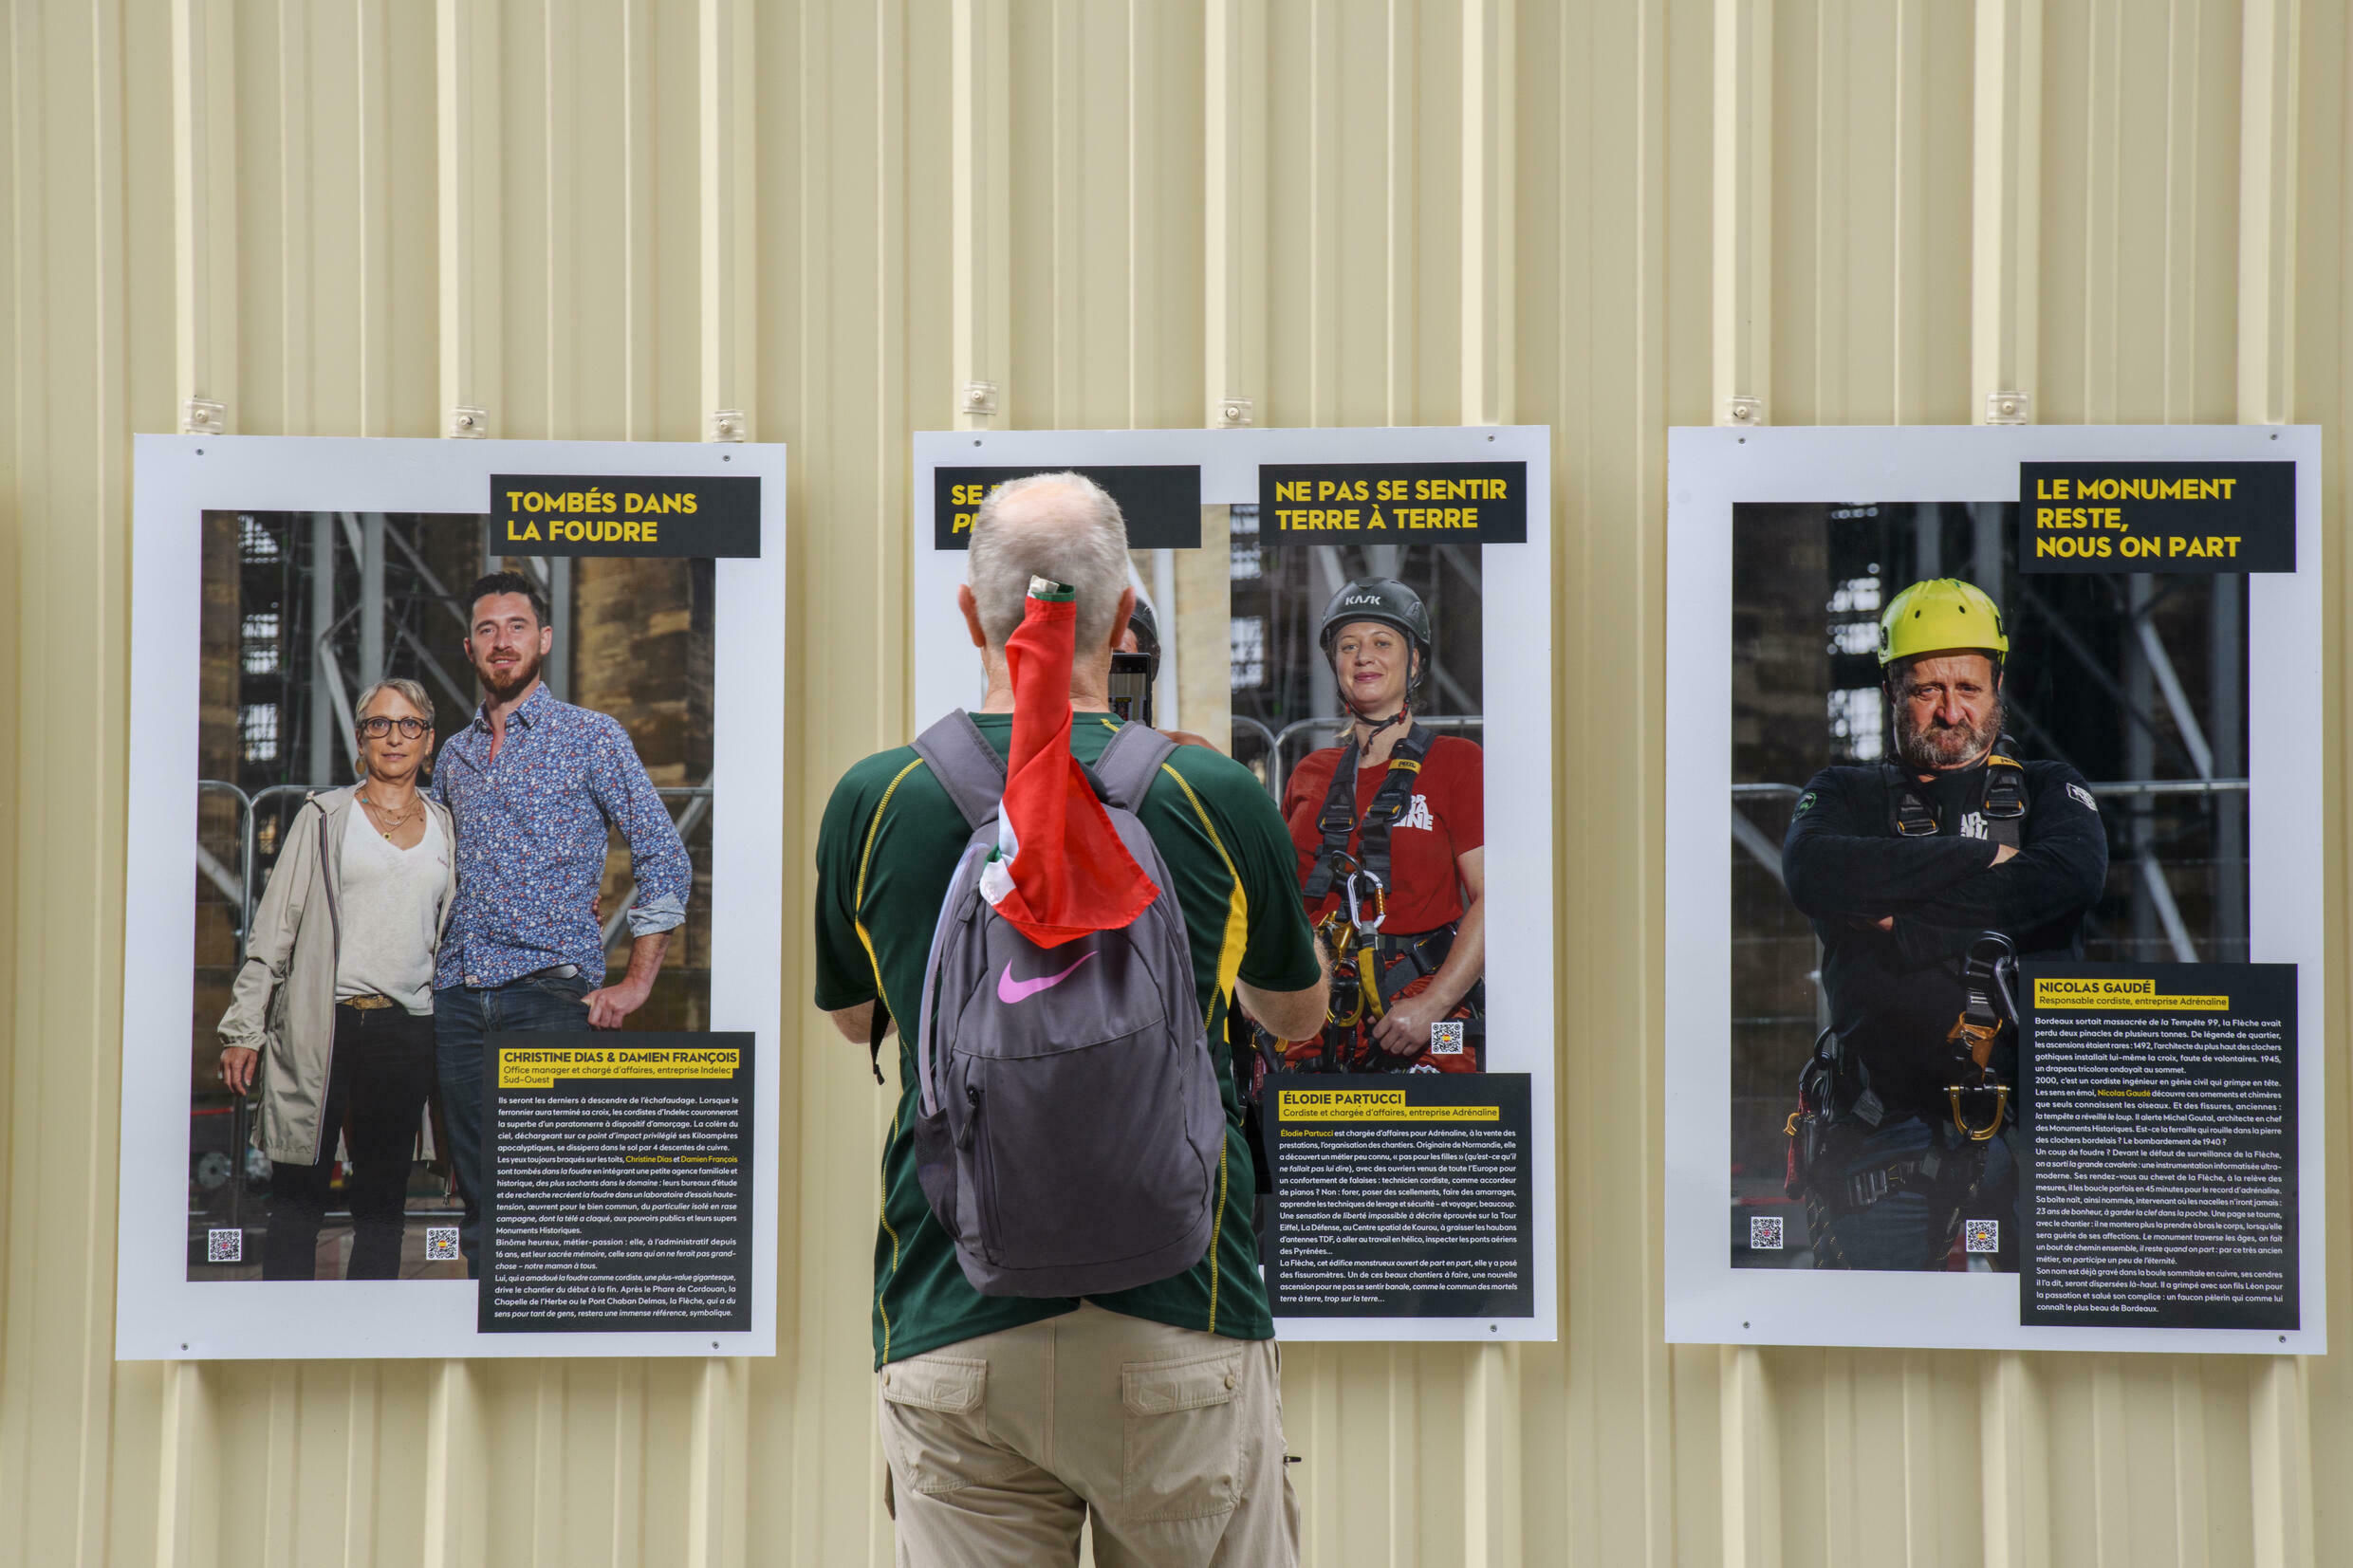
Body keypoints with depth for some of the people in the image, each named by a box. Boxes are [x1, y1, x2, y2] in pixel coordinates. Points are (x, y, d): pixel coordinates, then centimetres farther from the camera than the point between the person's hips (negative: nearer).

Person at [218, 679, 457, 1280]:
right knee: (298, 1197, -3)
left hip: (408, 1030, 2)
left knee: (382, 1201, 6)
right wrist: (244, 1029, -1)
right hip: (320, 1025, -2)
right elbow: (273, 928, 4)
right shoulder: (324, 818, 6)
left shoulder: (447, 828, 14)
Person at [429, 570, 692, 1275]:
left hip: (550, 991, -5)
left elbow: (665, 859, -1)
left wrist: (636, 983, -7)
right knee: (480, 1198, 5)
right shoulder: (454, 754, 17)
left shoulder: (592, 737, 1)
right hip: (458, 999, 5)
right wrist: (428, 969, 15)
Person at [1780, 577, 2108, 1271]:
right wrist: (1980, 856, -5)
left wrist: (1908, 923, -7)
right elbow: (1813, 874, -5)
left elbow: (2072, 875, -5)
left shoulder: (2048, 790, 19)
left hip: (2022, 1130, 0)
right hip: (1886, 1130, 0)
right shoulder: (1848, 794, 18)